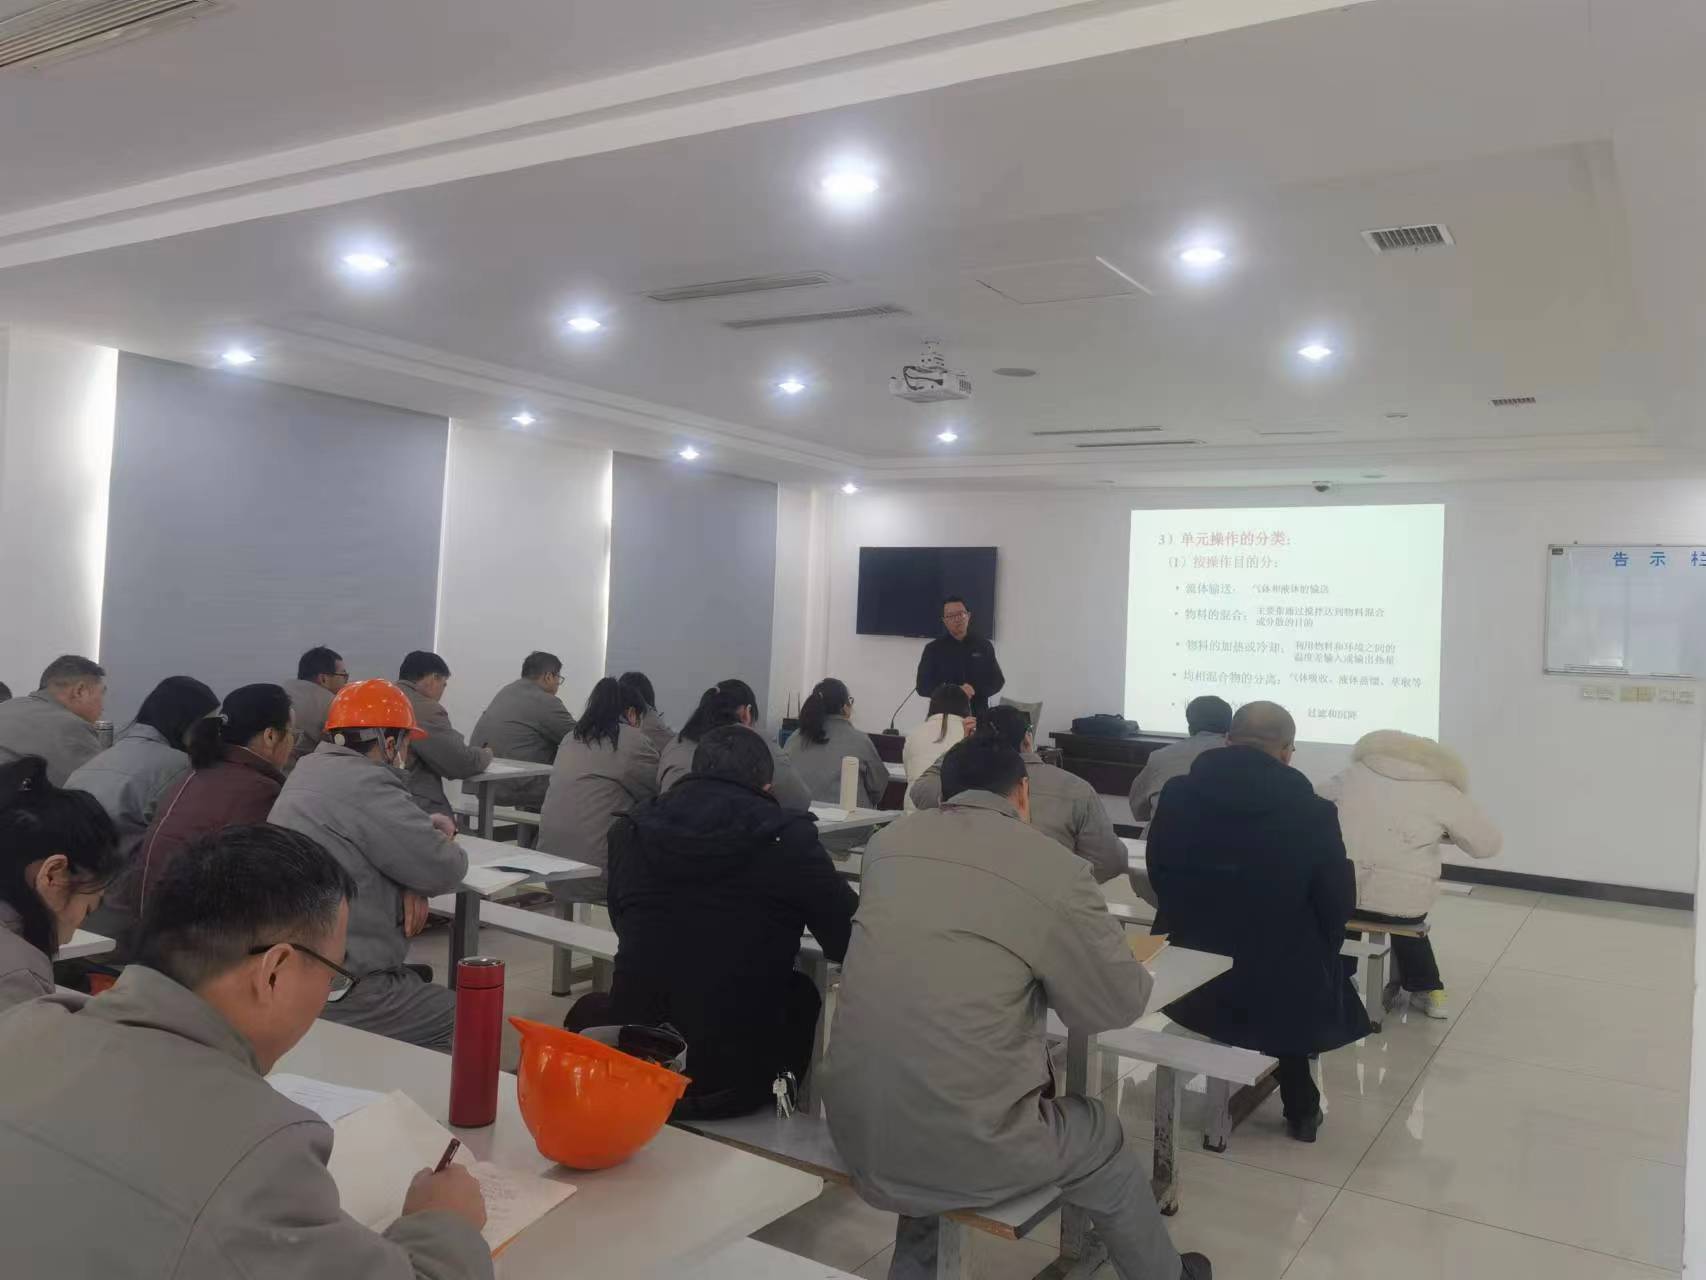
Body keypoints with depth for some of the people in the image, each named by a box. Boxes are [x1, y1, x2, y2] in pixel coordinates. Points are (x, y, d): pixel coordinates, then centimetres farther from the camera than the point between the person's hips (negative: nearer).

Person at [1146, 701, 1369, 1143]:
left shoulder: (1176, 795, -9)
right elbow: (1338, 904, -5)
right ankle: (1301, 1108, 40)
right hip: (1278, 989, -3)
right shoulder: (1313, 814, -17)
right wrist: (1318, 958, 15)